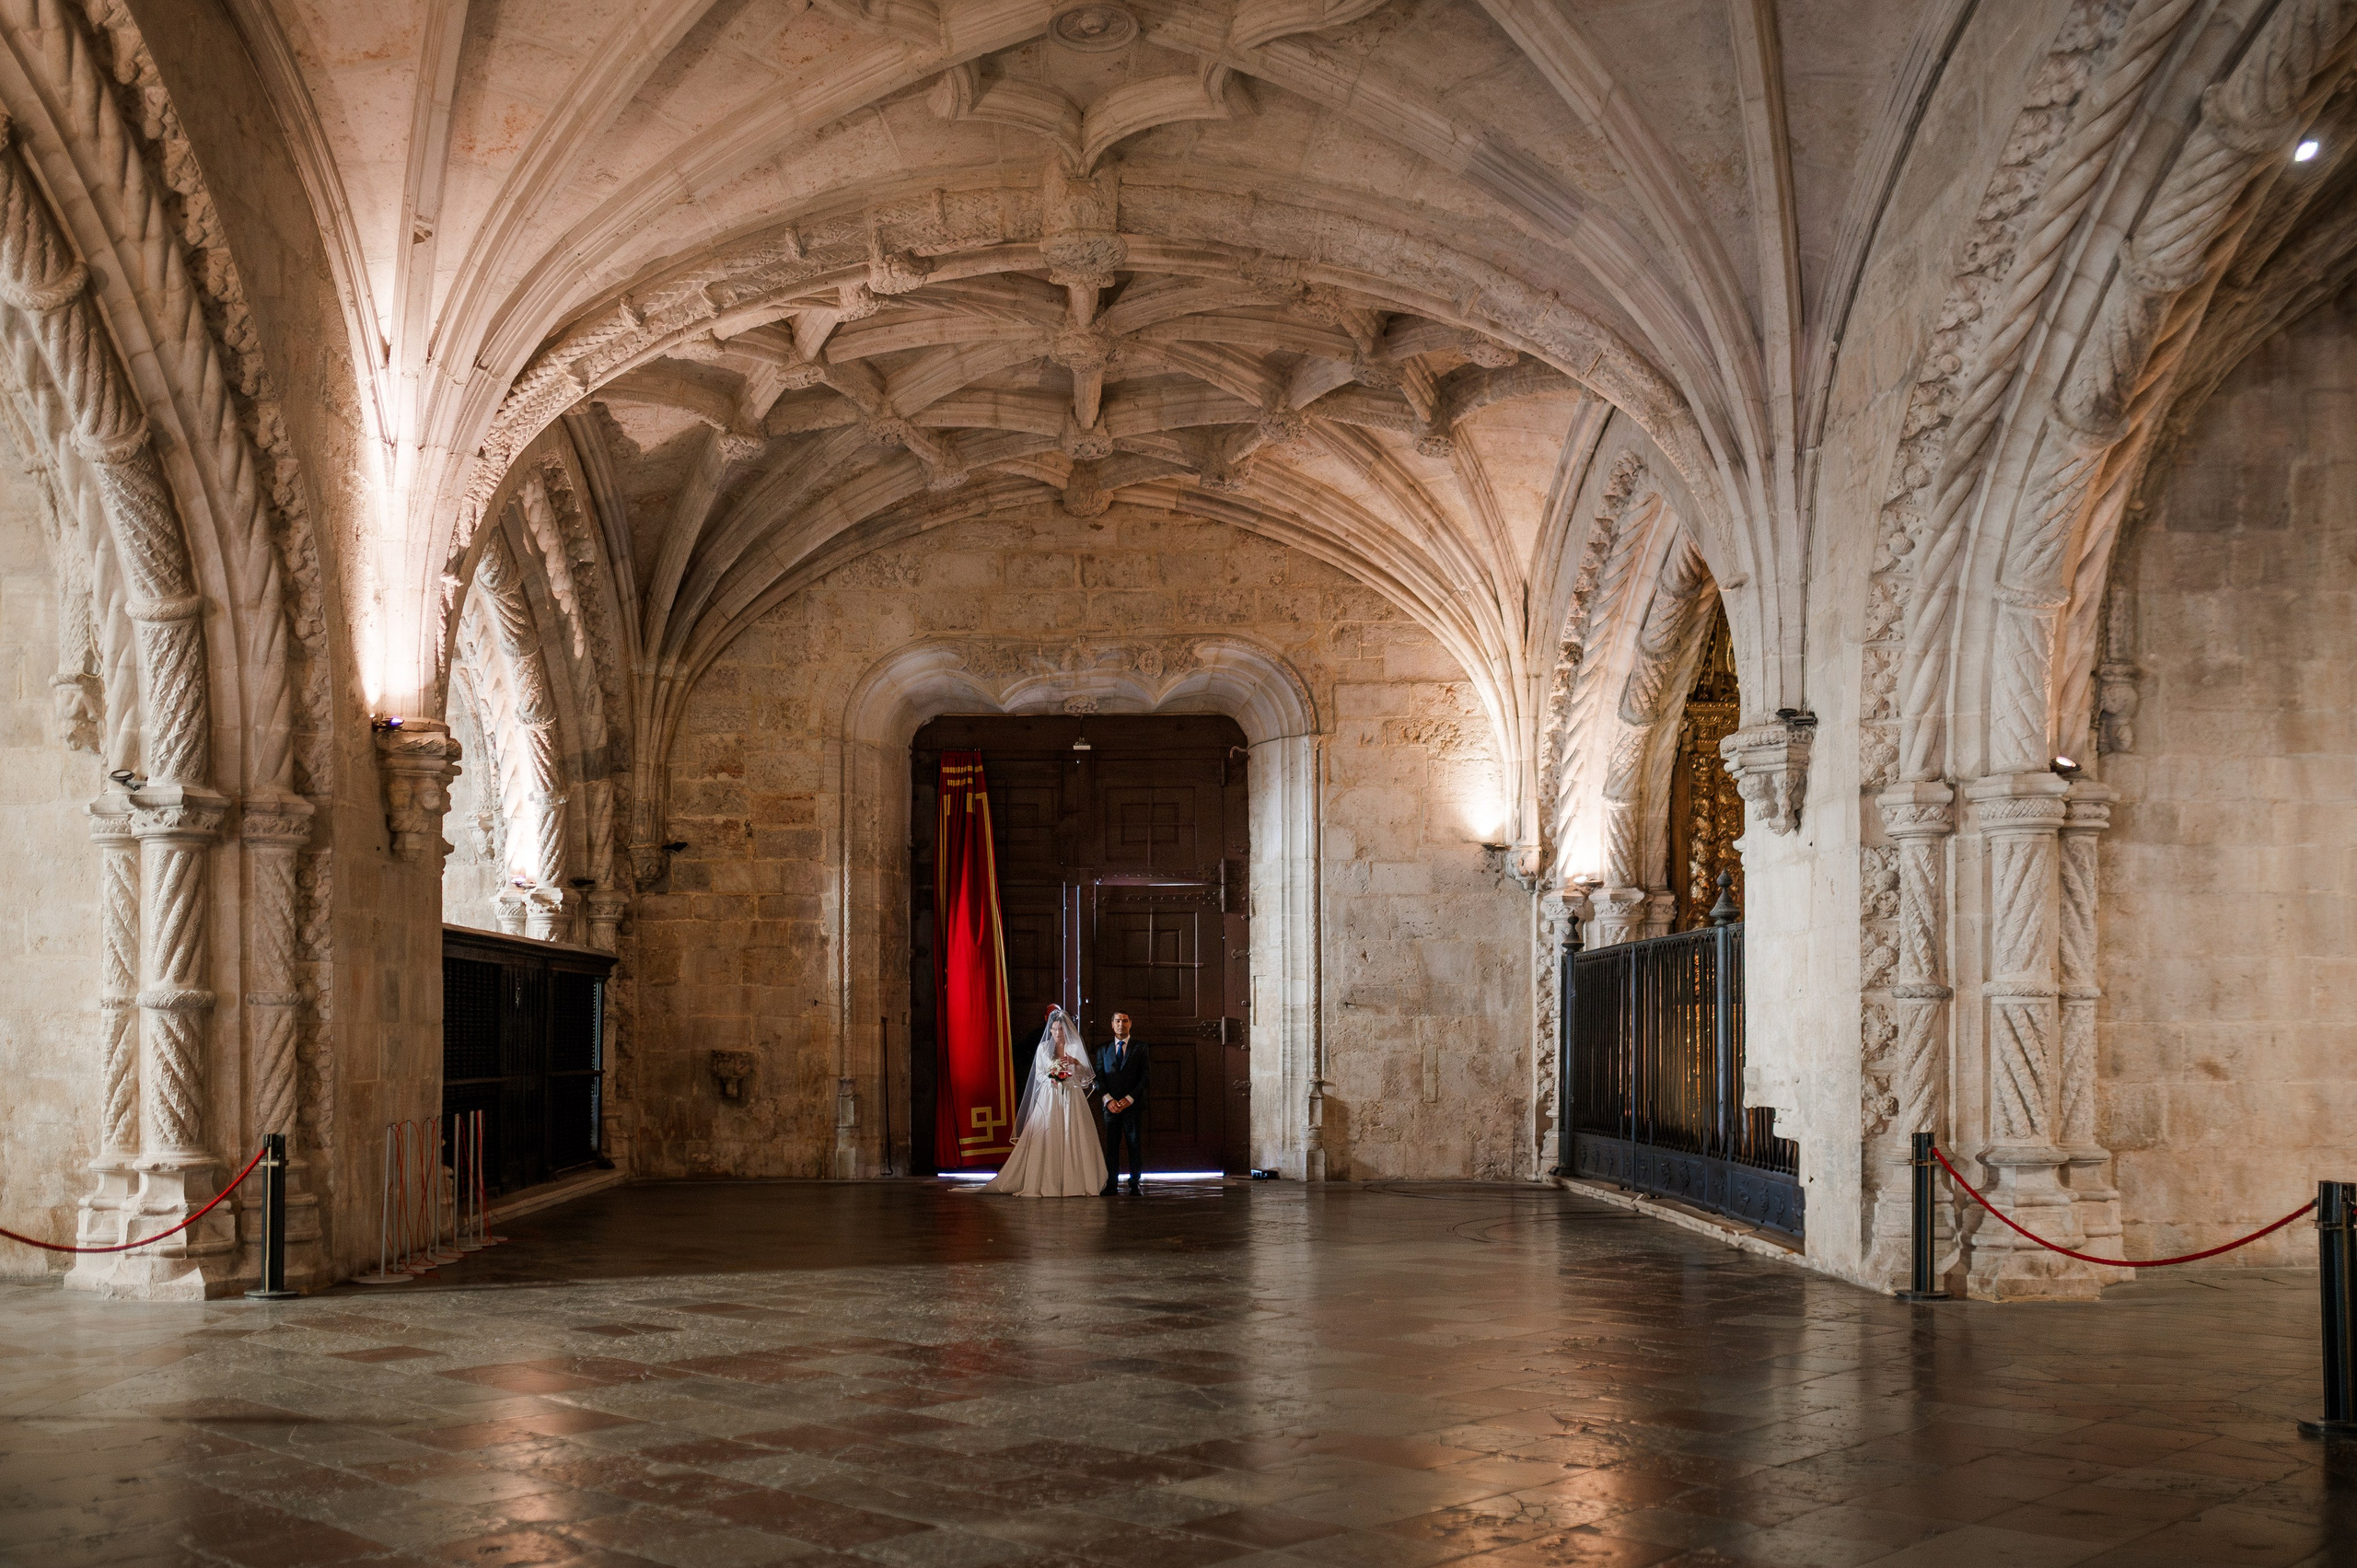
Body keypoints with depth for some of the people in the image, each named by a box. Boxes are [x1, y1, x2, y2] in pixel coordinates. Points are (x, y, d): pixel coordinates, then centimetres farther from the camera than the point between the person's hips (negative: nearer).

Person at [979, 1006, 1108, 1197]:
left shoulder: (1076, 1047, 5)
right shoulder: (1044, 1048, 8)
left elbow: (1087, 1075, 2)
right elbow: (1038, 1074, 9)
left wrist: (1076, 1063, -16)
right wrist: (1050, 1079, -12)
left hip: (1071, 1099, 0)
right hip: (1049, 1098, 0)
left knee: (1072, 1139, -7)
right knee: (1047, 1140, -9)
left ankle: (1074, 1183, -6)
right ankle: (1045, 1184, -9)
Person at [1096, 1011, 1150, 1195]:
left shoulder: (1140, 1047, 8)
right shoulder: (1103, 1049, 14)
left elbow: (1145, 1076, 1)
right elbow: (1099, 1077, 8)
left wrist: (1130, 1098, -9)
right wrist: (1108, 1099, -7)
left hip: (1133, 1104, -2)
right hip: (1110, 1104, 2)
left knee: (1135, 1144, -2)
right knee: (1111, 1145, -1)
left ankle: (1135, 1184, 0)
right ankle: (1111, 1185, 0)